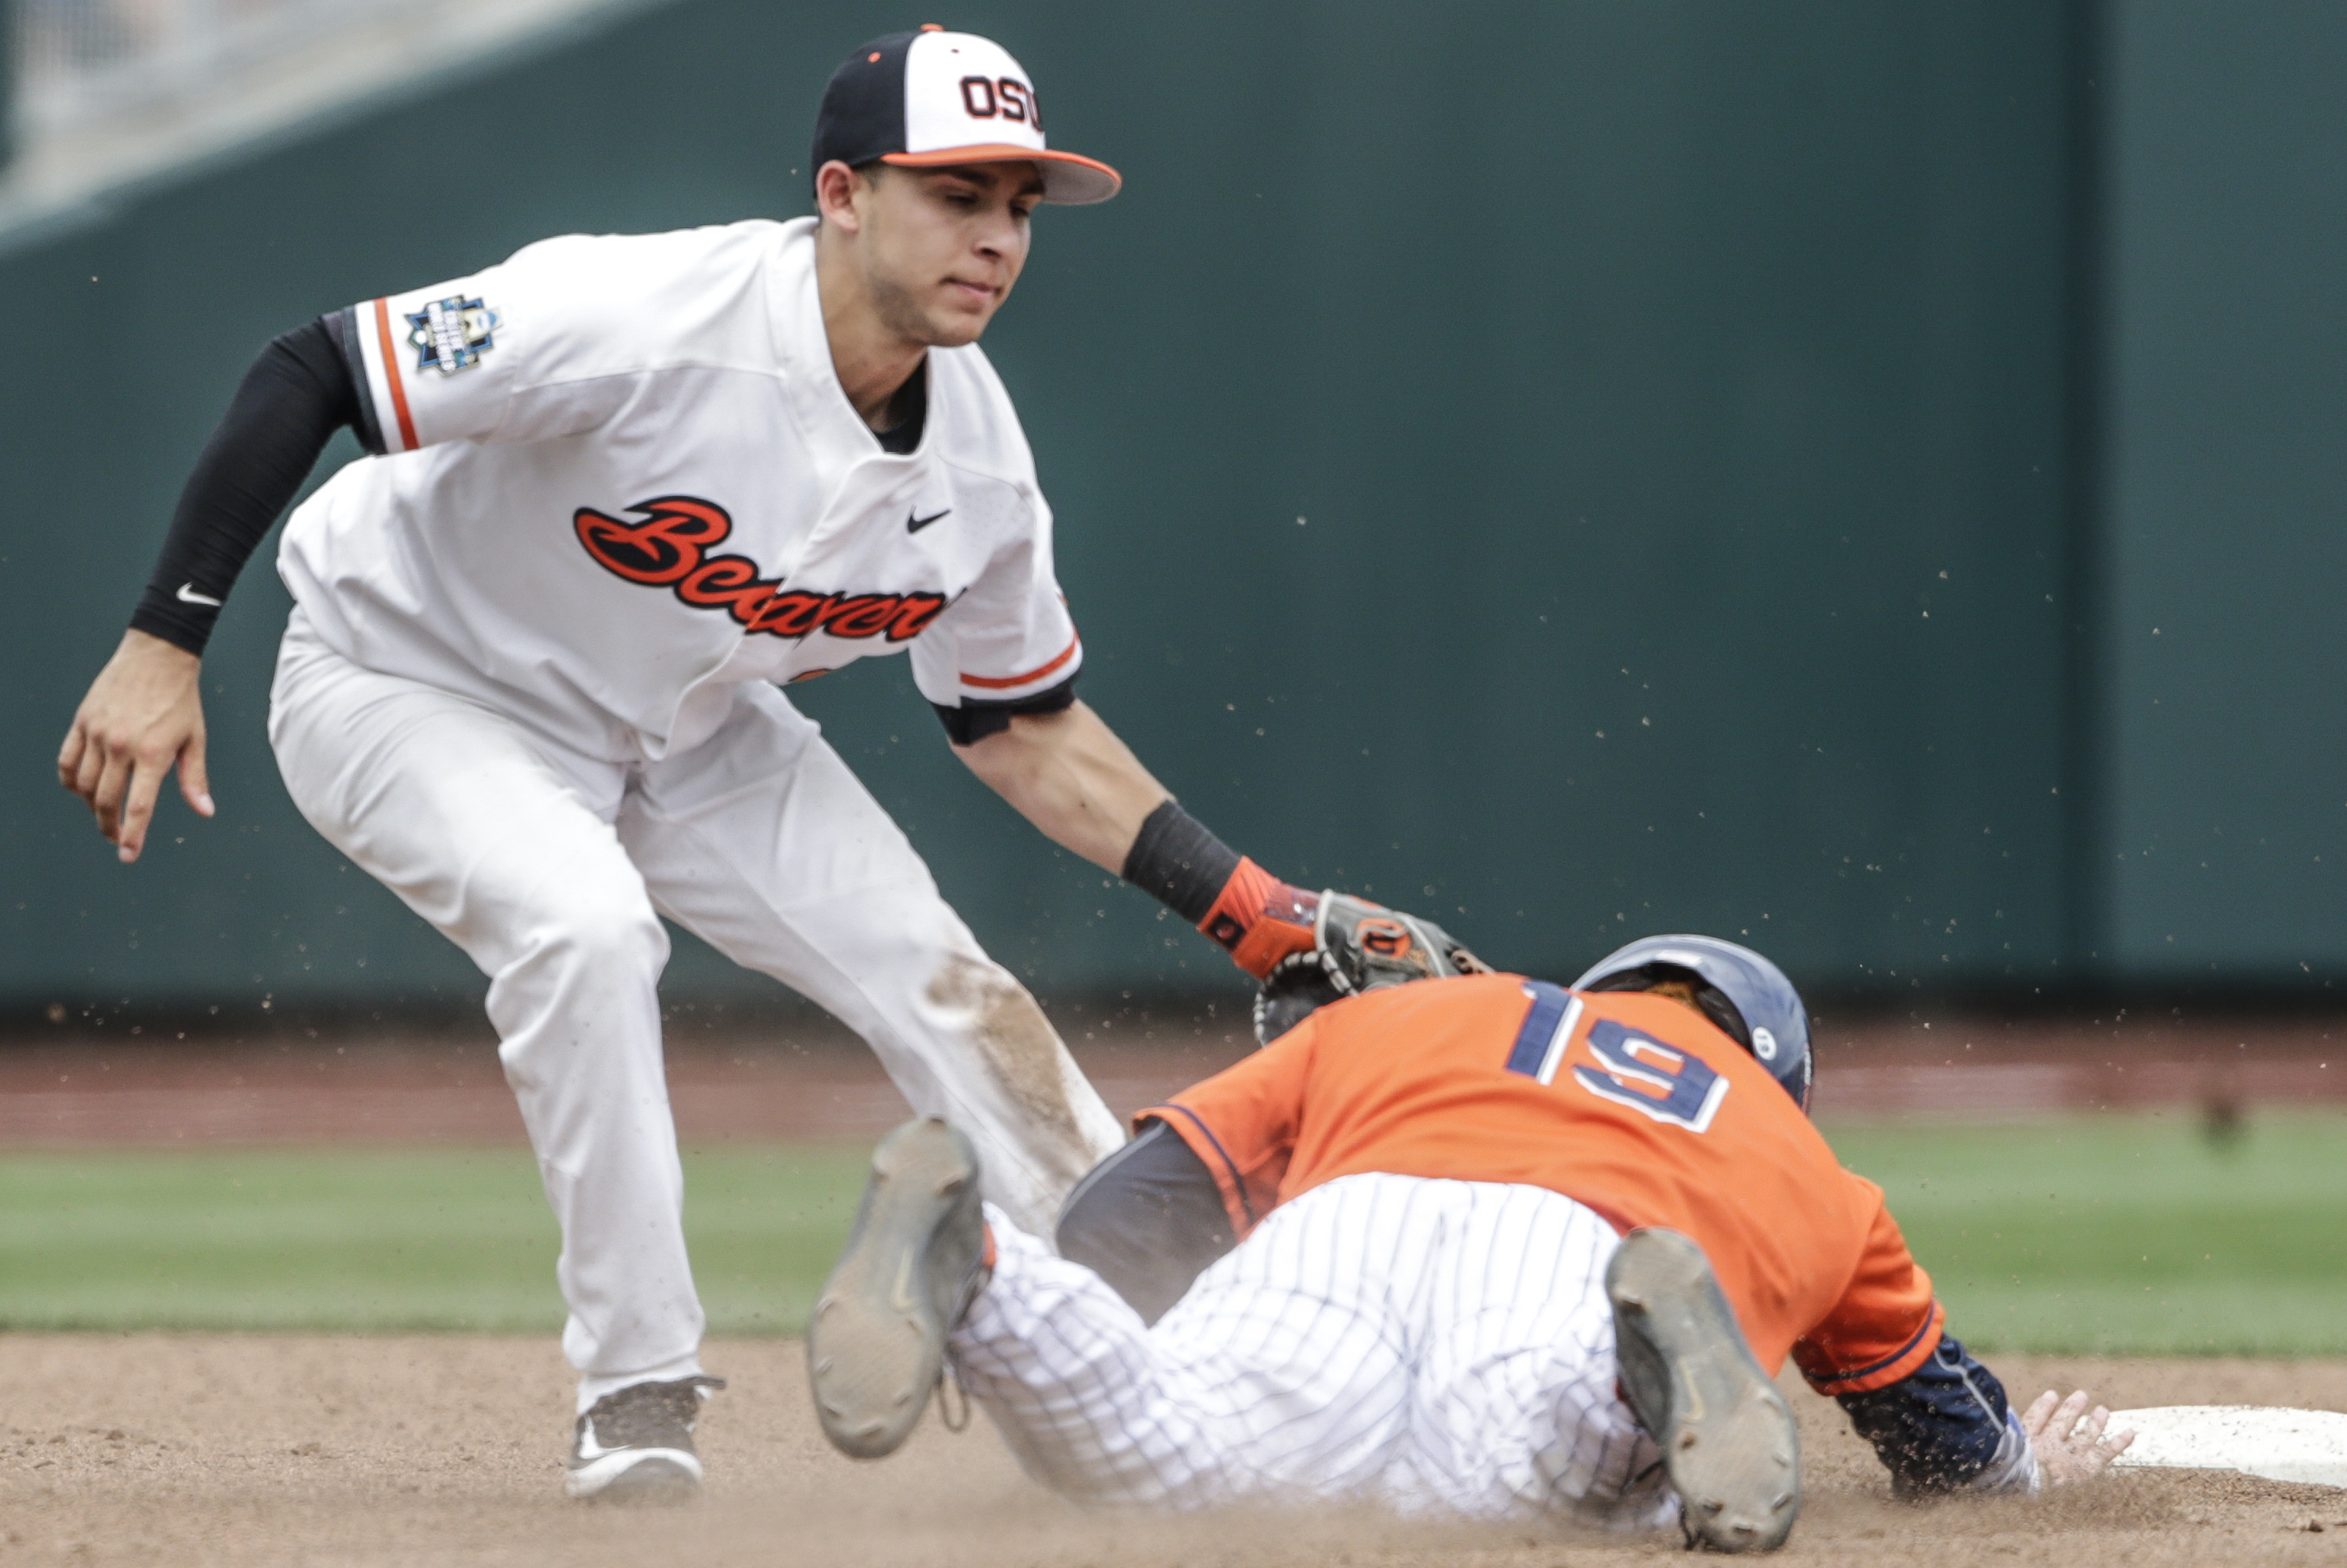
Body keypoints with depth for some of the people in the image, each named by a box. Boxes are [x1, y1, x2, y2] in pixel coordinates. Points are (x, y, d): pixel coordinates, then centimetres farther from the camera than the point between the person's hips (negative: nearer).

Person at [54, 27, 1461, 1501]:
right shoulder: (643, 323, -36)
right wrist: (164, 644, -35)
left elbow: (1025, 729, 1)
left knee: (943, 980, -3)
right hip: (409, 687, -6)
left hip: (686, 733, 6)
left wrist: (1268, 918, -7)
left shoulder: (976, 456, -14)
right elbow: (307, 375, -31)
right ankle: (638, 1393, -20)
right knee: (584, 924, -33)